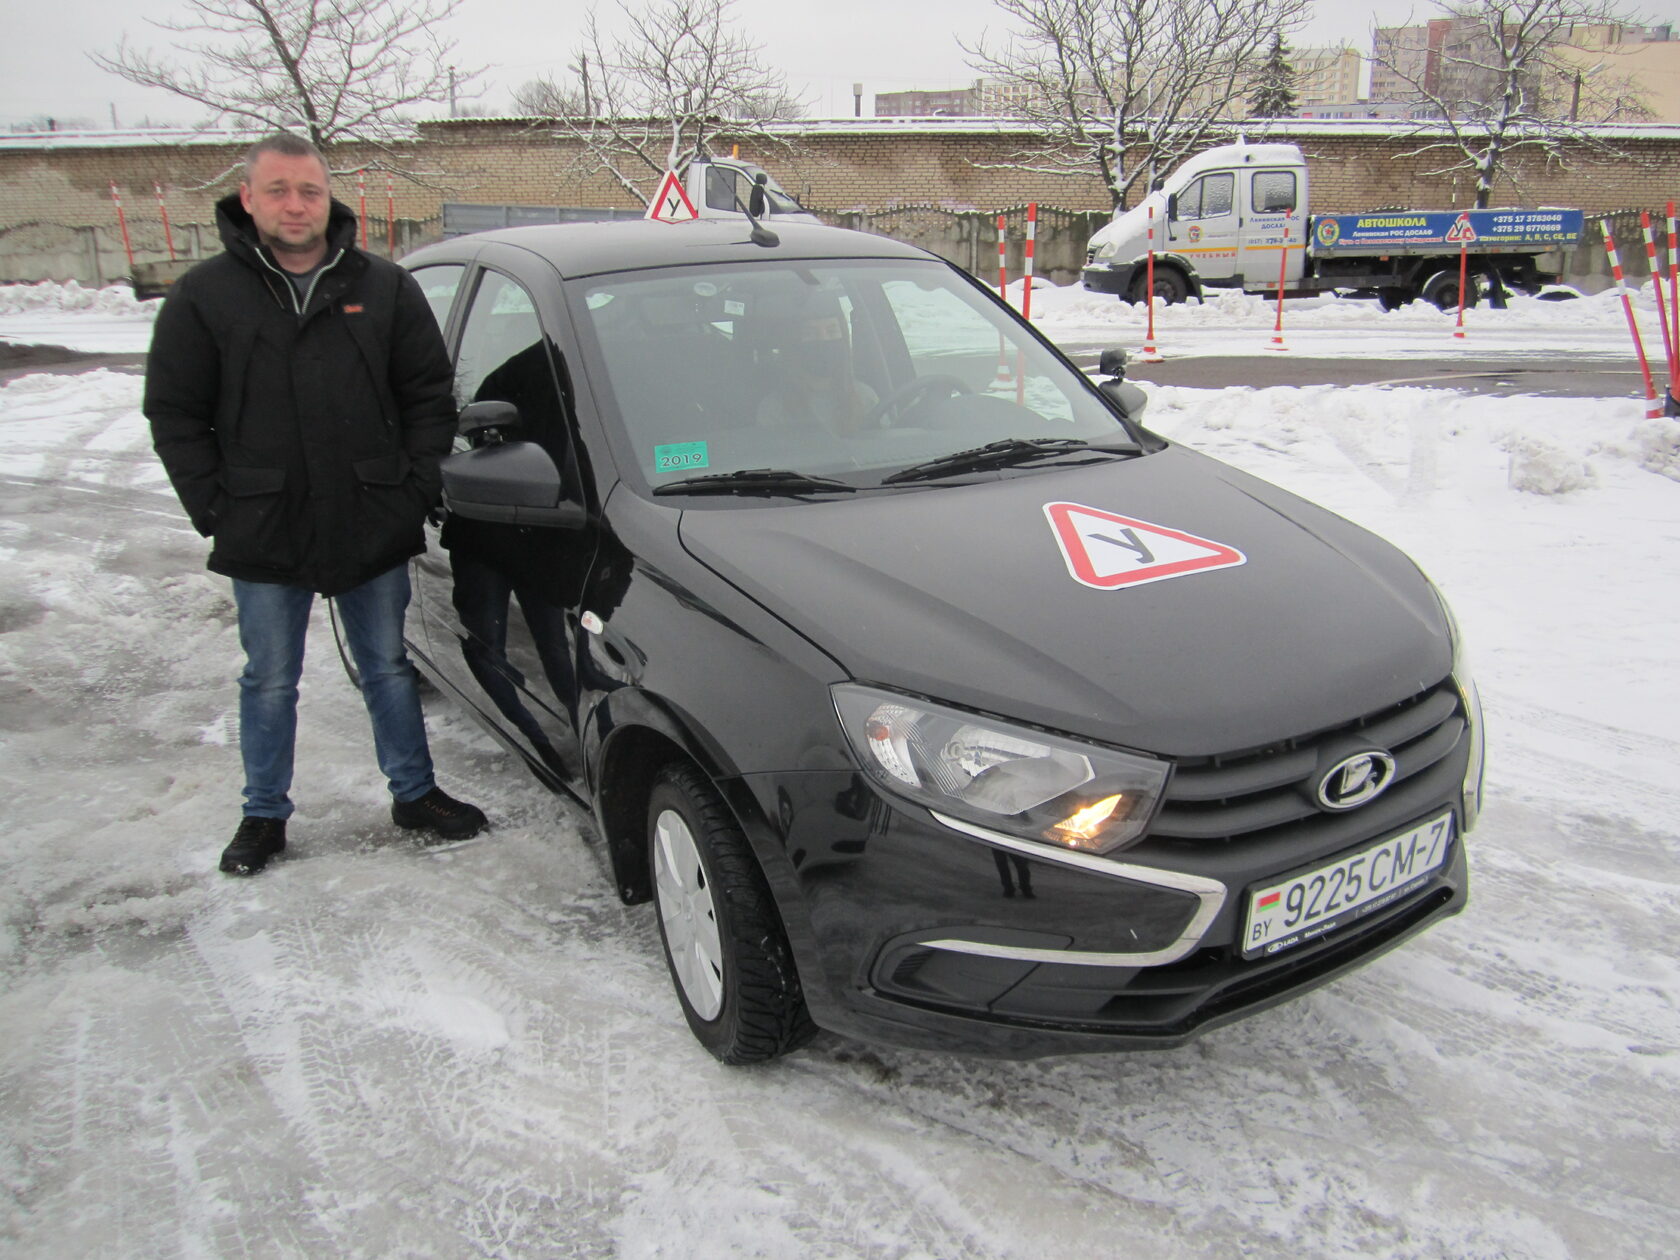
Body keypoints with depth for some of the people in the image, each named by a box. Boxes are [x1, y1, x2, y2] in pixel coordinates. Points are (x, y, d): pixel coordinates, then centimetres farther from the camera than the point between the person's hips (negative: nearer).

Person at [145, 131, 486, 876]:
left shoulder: (384, 289, 3)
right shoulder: (205, 296, 0)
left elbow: (429, 396, 6)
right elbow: (172, 413, 2)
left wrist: (415, 488, -3)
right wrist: (216, 508, -6)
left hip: (374, 529, 1)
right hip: (263, 536, -1)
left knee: (388, 668, 14)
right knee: (269, 683, 12)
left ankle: (414, 793, 29)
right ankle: (264, 815, 28)